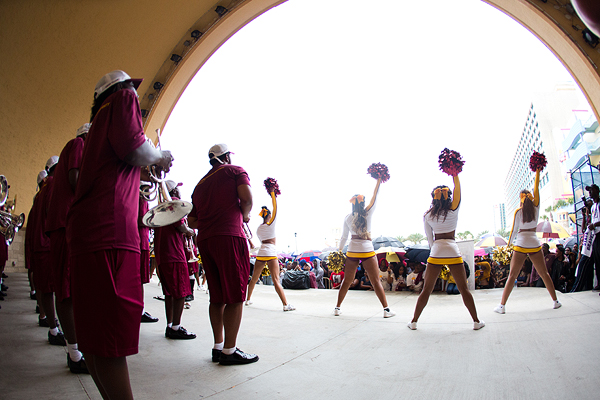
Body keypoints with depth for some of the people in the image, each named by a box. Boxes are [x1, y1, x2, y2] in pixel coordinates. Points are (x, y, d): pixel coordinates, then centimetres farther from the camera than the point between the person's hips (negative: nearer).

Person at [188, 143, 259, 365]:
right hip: (229, 236, -7)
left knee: (217, 297, 11)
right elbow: (246, 197, -11)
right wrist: (244, 215, 7)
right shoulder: (235, 171, 8)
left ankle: (218, 347, 16)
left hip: (204, 240, 7)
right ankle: (229, 351, -3)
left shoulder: (201, 183, 24)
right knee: (235, 296, -4)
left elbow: (191, 221, 20)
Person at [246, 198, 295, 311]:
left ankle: (248, 299, 29)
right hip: (271, 253, -6)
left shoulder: (259, 229, 13)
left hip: (261, 253, 6)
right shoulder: (271, 224, -2)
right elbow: (275, 208, 2)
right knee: (276, 280, -11)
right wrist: (272, 193, 9)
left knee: (254, 278, 16)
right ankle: (286, 304, -12)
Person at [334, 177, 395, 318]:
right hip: (367, 251, -2)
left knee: (347, 281, 11)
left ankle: (337, 307, 17)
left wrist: (339, 251, 19)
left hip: (352, 252, 3)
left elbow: (344, 237, 8)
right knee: (376, 281, 3)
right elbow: (375, 198, 5)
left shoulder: (348, 218, 2)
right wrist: (379, 180, 12)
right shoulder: (367, 214, -5)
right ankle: (386, 309, 5)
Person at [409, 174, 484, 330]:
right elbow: (458, 189, 12)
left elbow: (429, 239, 10)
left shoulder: (427, 215, 6)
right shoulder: (453, 210, 1)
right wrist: (454, 174, 17)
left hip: (436, 253, 1)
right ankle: (476, 321, 17)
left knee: (426, 289, 7)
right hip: (453, 252, -1)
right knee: (464, 289, 9)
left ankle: (414, 321, 11)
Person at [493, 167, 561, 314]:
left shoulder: (518, 211, -1)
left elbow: (514, 230, -1)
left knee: (512, 276, -2)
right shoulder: (536, 208, 4)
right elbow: (536, 190, 13)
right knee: (544, 274, 15)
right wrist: (537, 172, 17)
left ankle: (502, 305, -5)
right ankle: (555, 301, 21)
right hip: (535, 244, 2)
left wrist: (509, 244, 10)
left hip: (520, 245, -2)